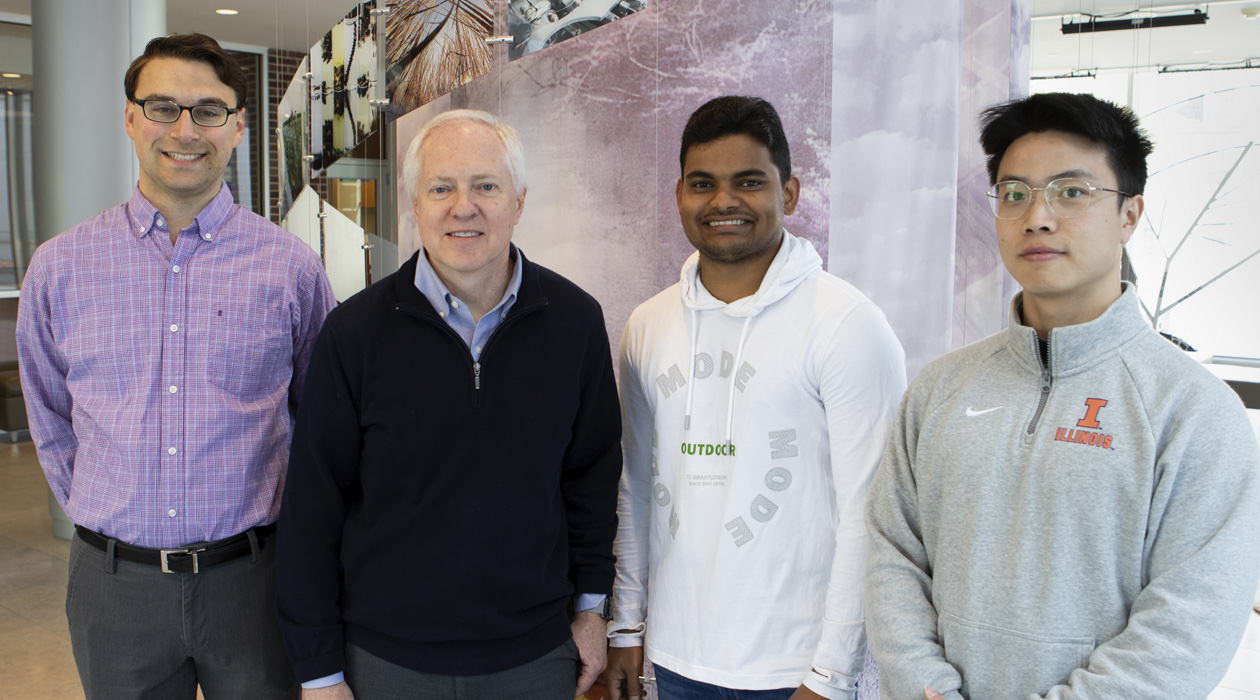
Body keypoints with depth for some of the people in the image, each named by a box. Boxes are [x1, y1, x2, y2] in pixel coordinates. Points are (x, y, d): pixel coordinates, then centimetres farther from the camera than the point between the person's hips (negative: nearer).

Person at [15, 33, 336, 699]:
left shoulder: (291, 265, -4)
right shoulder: (58, 267, 0)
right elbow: (50, 421, 12)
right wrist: (108, 521, 9)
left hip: (249, 575, -1)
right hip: (111, 582, 1)